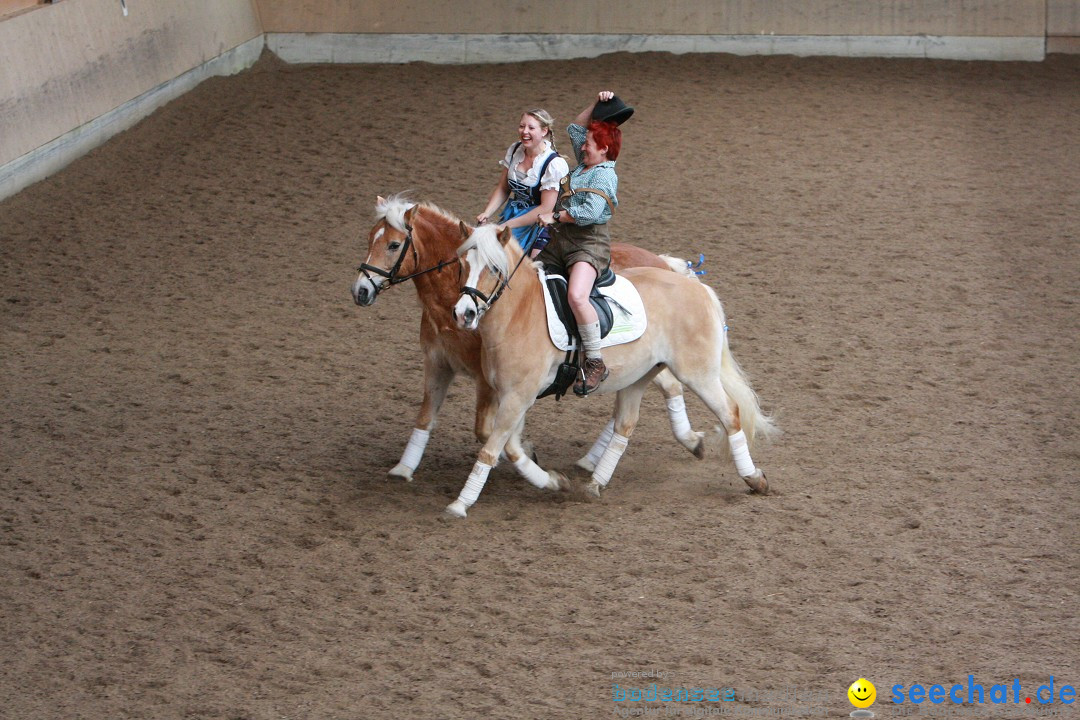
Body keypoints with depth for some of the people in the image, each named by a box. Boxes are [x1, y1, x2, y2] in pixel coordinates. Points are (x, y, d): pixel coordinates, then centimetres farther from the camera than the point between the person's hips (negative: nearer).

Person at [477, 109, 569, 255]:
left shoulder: (555, 164, -16)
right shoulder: (514, 151, 4)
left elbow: (546, 208, -18)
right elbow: (502, 189, 12)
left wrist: (508, 225, -19)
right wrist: (486, 213, -5)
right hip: (512, 213, 6)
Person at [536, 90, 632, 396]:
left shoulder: (605, 176, -9)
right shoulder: (584, 164, 17)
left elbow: (590, 211, -23)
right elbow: (575, 129, 30)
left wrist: (556, 216, -15)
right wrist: (596, 104, 20)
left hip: (589, 243, -10)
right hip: (559, 242, 10)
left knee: (576, 295, -33)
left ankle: (595, 363, -27)